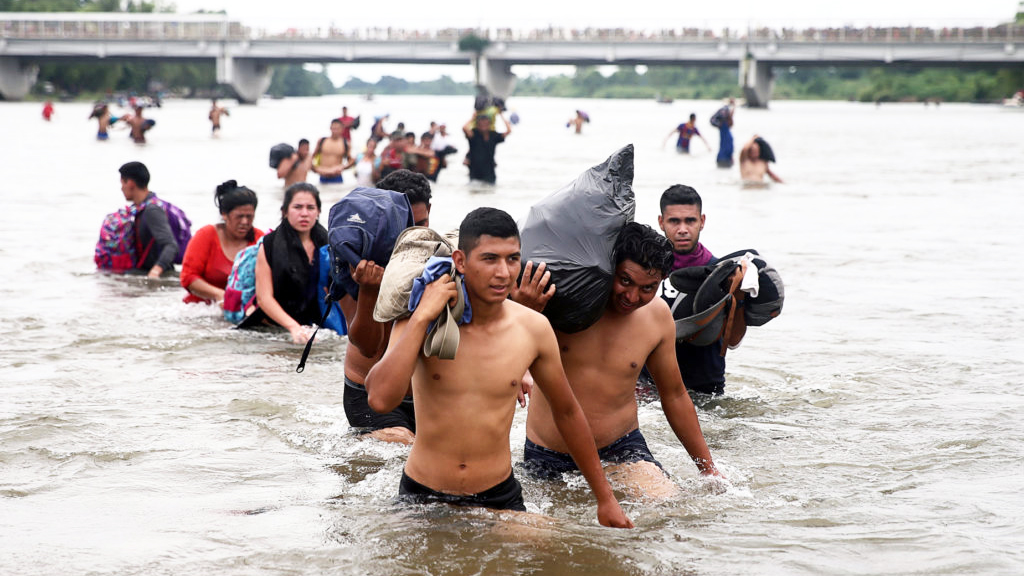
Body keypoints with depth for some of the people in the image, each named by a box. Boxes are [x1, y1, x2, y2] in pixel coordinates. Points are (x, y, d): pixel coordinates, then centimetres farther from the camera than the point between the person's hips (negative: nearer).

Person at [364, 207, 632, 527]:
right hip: (422, 499, -2)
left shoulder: (533, 329, -5)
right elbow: (380, 399, -27)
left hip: (499, 498, 2)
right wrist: (422, 317, -27)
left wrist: (605, 498, 14)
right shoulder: (419, 321, -11)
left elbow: (567, 412, 9)